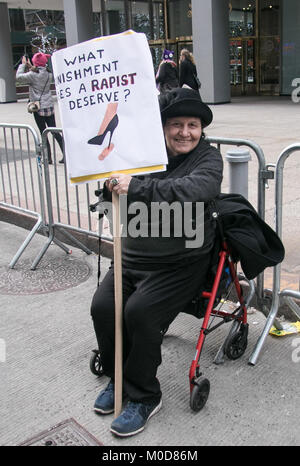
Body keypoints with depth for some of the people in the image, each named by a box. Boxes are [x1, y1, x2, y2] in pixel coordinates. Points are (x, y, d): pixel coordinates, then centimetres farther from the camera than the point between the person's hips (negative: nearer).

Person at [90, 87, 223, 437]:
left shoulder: (208, 159, -5)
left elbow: (191, 190, -27)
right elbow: (117, 197, 6)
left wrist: (136, 187, -34)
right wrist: (112, 184, -18)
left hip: (181, 262, -4)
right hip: (133, 256, 4)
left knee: (139, 311, -23)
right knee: (102, 306, -13)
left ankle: (144, 397, 1)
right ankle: (118, 378, 15)